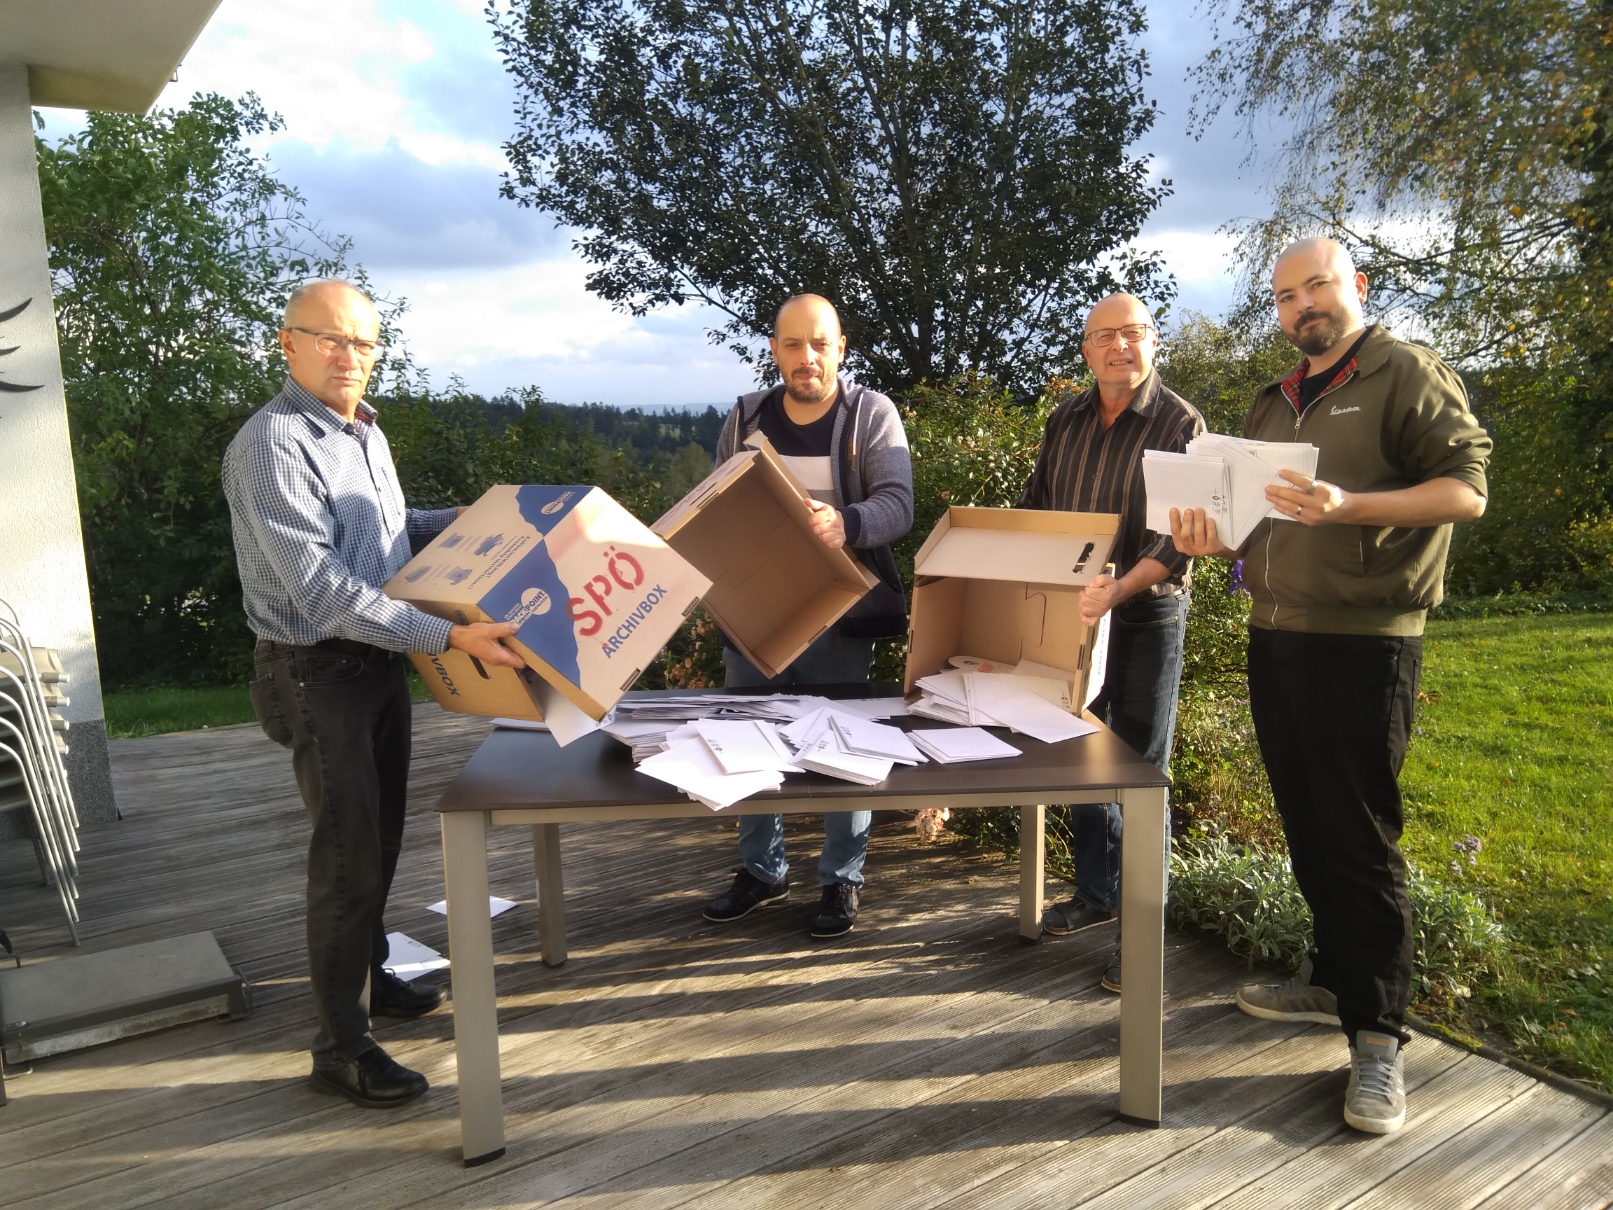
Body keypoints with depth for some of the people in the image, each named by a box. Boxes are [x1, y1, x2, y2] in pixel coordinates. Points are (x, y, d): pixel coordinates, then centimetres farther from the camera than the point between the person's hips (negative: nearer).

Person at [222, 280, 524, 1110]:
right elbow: (321, 586, -28)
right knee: (349, 850, -3)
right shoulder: (272, 443, -20)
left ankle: (367, 974, 38)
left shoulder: (367, 434, 9)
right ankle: (341, 1047, 10)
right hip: (317, 672, -8)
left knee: (380, 834, 19)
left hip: (381, 659, 8)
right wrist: (451, 636, -32)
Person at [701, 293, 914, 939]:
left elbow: (897, 502, -17)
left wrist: (846, 523, -38)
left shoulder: (871, 414, -5)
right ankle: (762, 870, 31)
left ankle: (842, 878, 24)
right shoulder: (744, 418, 6)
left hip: (840, 617, -3)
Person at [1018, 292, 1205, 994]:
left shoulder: (1180, 423, -8)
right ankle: (1096, 892, 32)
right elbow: (1033, 509, 16)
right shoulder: (1065, 422, 8)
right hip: (1074, 612, 5)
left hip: (1147, 618, -5)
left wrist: (1120, 588, -32)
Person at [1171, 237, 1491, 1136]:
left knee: (1357, 835, -5)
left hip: (1364, 643, -7)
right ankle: (1334, 981, 28)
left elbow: (1466, 489, -12)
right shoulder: (1275, 404, 18)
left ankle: (1378, 1037, 5)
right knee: (1306, 825, 13)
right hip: (1275, 637, 7)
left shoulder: (1409, 374, -3)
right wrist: (1216, 538, 1)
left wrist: (1346, 506, -25)